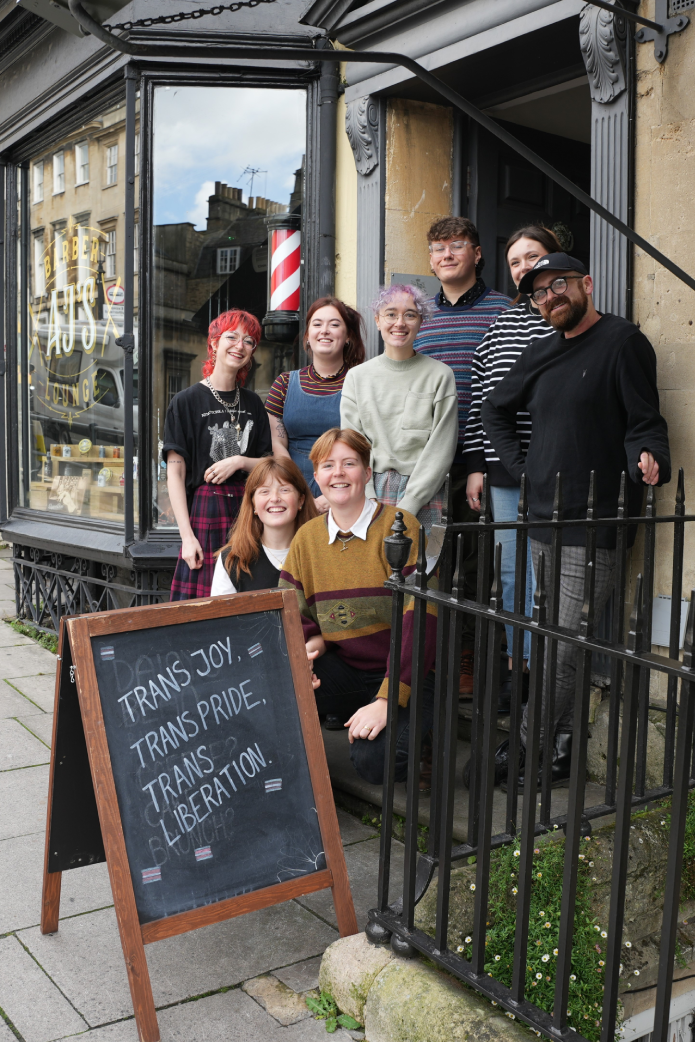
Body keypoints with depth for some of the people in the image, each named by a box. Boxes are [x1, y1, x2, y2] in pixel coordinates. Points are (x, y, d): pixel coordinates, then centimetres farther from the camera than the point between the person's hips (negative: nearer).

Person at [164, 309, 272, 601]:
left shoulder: (253, 403, 14)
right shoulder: (187, 401, -1)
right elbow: (175, 474, -5)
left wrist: (239, 462, -8)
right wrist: (187, 536, -13)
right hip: (205, 513, -4)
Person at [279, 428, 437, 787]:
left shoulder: (399, 527, -9)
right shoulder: (307, 537, 7)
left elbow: (418, 617, -16)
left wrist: (386, 700, -23)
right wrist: (311, 642, -14)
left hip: (404, 676, -3)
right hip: (344, 672, 3)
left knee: (374, 759, -27)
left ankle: (409, 734, 6)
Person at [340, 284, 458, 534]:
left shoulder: (440, 375, 2)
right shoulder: (357, 377, 9)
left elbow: (440, 449, -2)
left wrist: (408, 505, -9)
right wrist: (369, 501, -7)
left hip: (423, 497, -1)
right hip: (371, 490, 2)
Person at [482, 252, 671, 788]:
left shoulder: (623, 340, -5)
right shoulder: (543, 352, 15)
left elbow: (645, 423, -10)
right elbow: (495, 408, 28)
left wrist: (648, 463, -30)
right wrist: (520, 463, 15)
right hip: (543, 522, 7)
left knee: (564, 649, -6)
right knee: (552, 645, 14)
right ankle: (556, 753, 25)